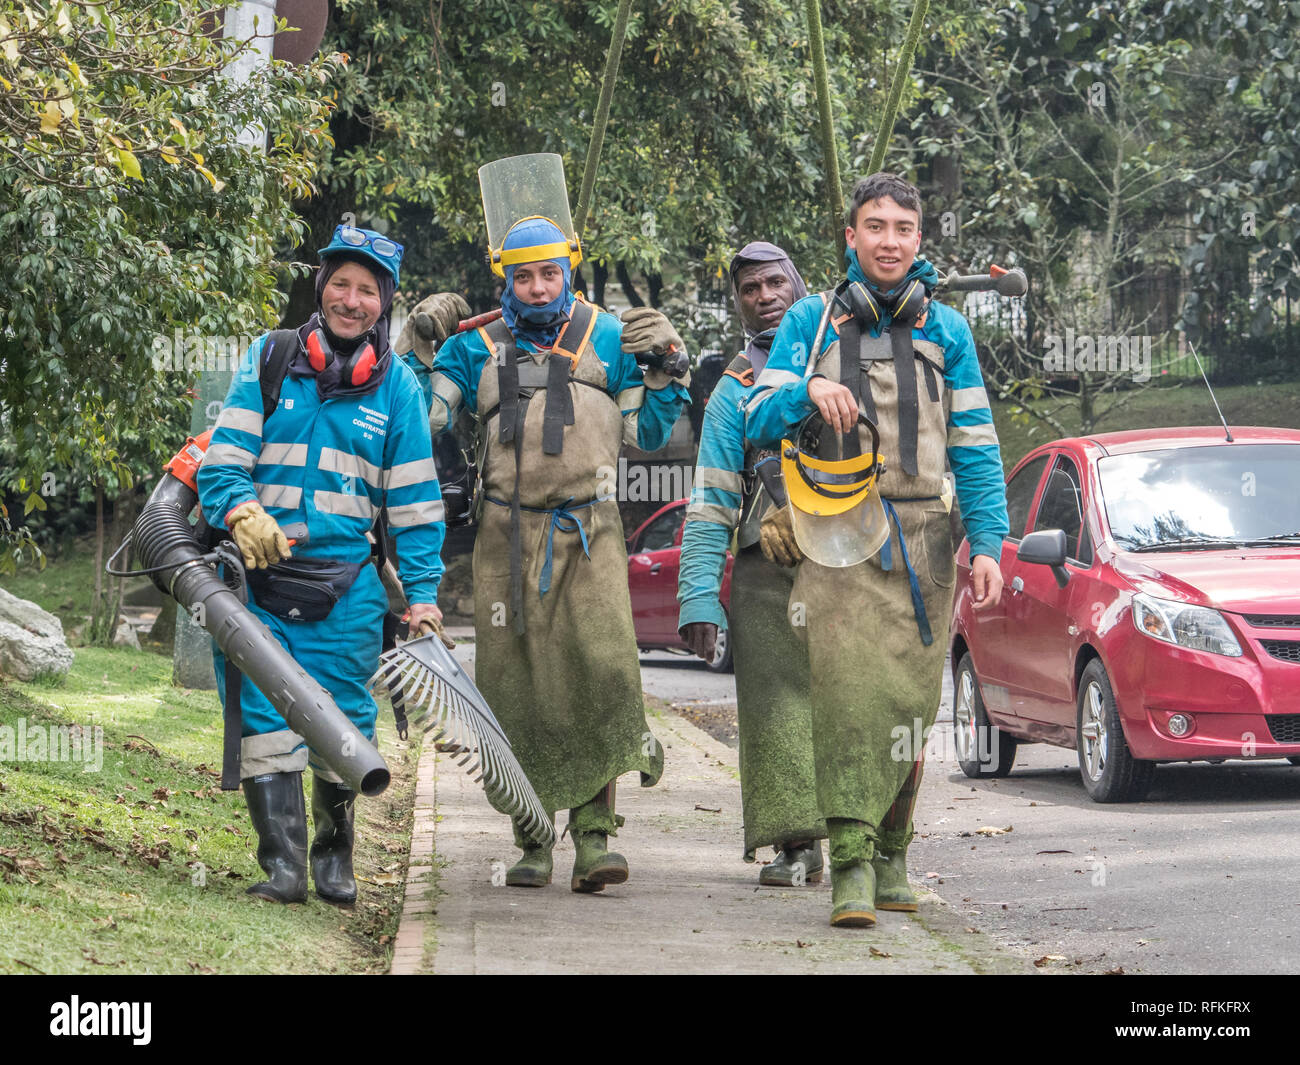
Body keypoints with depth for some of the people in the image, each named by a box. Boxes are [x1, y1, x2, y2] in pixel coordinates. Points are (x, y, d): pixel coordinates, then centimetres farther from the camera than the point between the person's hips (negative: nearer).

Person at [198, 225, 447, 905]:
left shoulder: (397, 386, 8)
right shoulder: (269, 361, 5)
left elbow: (414, 502, 10)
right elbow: (222, 460, 1)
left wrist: (423, 593, 3)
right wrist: (241, 514, -19)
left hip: (345, 586, 1)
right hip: (258, 572, -1)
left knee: (343, 721, 1)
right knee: (265, 719, -9)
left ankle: (335, 859, 18)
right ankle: (282, 865, -8)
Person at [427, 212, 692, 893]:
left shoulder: (607, 338, 13)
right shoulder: (478, 347, 13)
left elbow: (647, 433, 17)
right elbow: (417, 420, 13)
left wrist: (664, 366, 5)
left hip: (588, 530, -1)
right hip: (508, 533, 1)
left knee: (601, 669, -18)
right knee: (517, 683, -1)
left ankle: (593, 835, -15)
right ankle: (533, 841, 9)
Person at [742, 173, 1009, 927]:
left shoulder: (945, 330, 11)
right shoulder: (811, 321, 7)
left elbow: (976, 447, 10)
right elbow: (759, 423, 3)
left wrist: (988, 544, -1)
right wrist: (807, 390, -18)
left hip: (922, 543, 2)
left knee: (909, 703, 2)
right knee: (850, 694, -16)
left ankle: (891, 855, 17)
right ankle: (851, 865, -19)